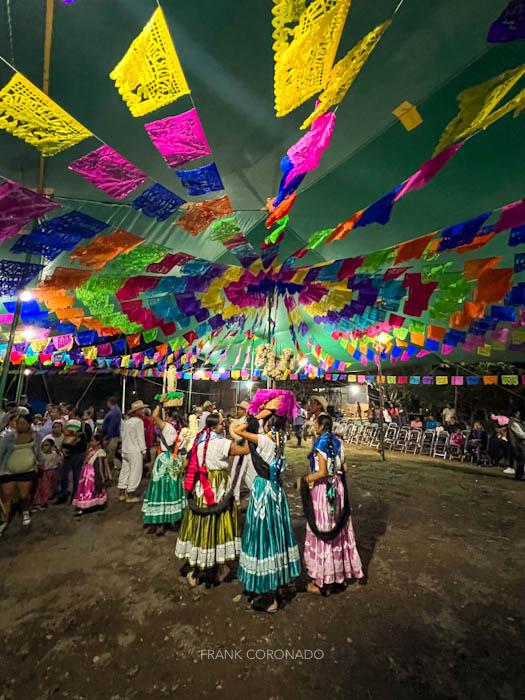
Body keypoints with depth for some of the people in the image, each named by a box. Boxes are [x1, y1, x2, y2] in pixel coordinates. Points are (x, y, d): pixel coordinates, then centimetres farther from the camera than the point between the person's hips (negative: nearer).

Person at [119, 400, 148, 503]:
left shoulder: (127, 422, 12)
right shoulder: (138, 421, -14)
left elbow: (124, 435, 16)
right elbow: (140, 437, -15)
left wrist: (124, 448, 22)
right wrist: (144, 450, -10)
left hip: (125, 450, 9)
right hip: (135, 451, -9)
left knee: (125, 470, 15)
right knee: (135, 472, -1)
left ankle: (122, 494, 24)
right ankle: (130, 495, 3)